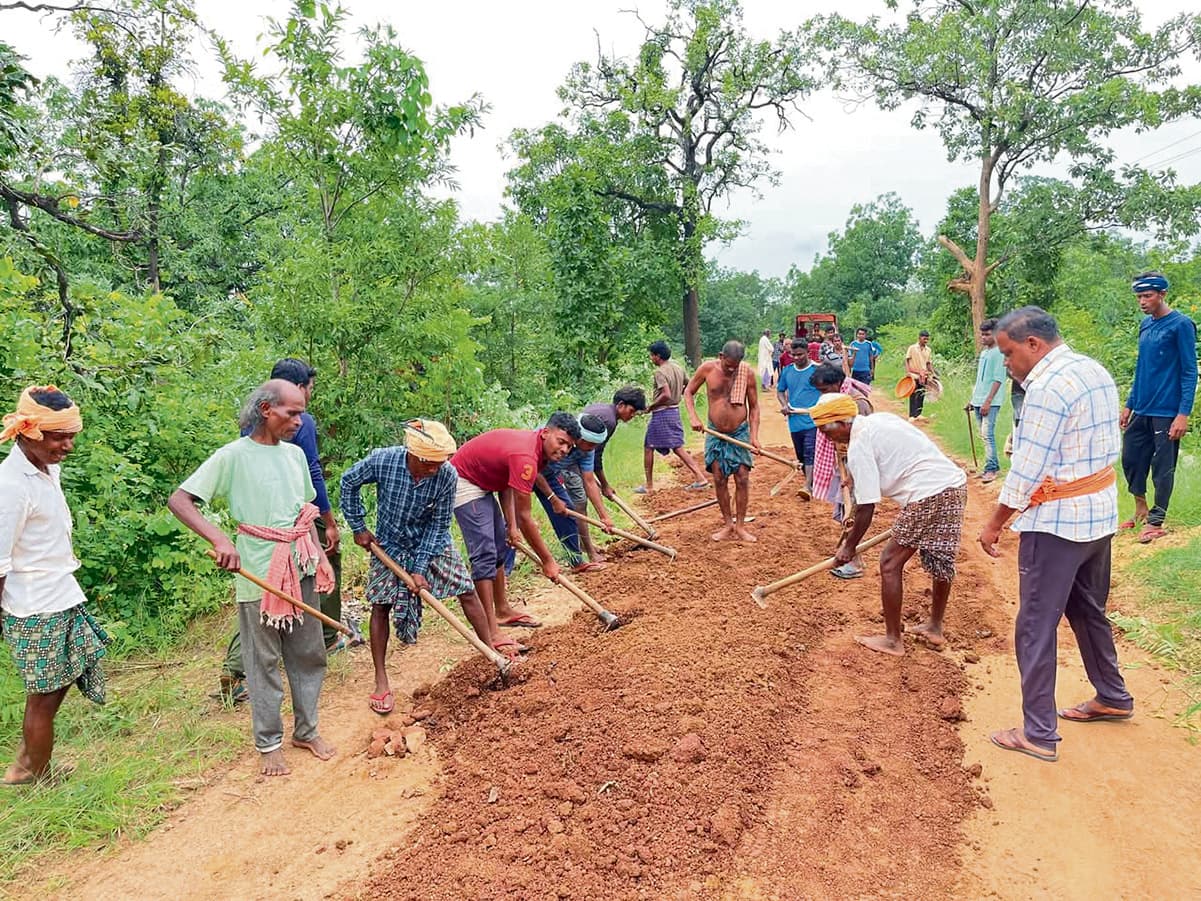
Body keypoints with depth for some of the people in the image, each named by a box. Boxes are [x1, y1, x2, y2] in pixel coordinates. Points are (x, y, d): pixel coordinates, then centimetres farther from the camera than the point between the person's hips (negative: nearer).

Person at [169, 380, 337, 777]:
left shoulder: (295, 454, 8)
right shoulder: (233, 456, -11)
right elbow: (179, 501, -16)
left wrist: (320, 555, 11)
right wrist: (220, 540, -29)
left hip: (302, 570, 6)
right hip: (260, 576, -6)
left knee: (309, 655, 14)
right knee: (263, 662, 7)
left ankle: (306, 730, 30)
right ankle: (269, 743, 23)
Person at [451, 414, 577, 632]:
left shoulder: (532, 444, -1)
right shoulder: (525, 458, -31)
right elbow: (525, 516, -27)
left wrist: (511, 525, -5)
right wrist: (548, 561, -19)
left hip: (482, 483, 11)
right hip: (463, 483, -11)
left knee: (499, 545, 15)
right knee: (484, 554, -14)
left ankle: (502, 611, 27)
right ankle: (491, 633, -13)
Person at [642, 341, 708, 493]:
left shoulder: (660, 372, -18)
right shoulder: (678, 368, 7)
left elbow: (666, 395, -27)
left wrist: (651, 406, -15)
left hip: (661, 413, -8)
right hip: (675, 411, 8)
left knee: (648, 448, 5)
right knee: (678, 447, 12)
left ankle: (649, 486, 11)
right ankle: (700, 477, 5)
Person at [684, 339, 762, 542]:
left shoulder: (747, 373, -9)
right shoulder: (707, 369, -9)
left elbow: (754, 406, -1)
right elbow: (688, 392, 5)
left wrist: (754, 435, -9)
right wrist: (693, 417, -10)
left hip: (740, 432, -1)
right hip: (715, 433, 1)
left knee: (742, 478, -3)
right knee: (719, 479, 3)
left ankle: (740, 526, 7)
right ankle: (728, 524, 15)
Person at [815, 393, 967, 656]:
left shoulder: (858, 447, -10)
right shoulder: (879, 419, 16)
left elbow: (867, 507, -10)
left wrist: (850, 546, 2)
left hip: (928, 495, -10)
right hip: (955, 482, 10)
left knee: (890, 563, 2)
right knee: (941, 562, 22)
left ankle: (892, 640, 11)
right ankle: (935, 627, 39)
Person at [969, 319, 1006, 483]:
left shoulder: (999, 353, -9)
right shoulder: (984, 352, 16)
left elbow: (998, 379, -15)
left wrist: (988, 401, -19)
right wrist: (973, 398, 20)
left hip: (990, 402, -8)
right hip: (978, 400, 9)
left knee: (988, 434, -12)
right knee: (984, 435, 10)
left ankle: (991, 468, -8)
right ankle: (993, 465, 18)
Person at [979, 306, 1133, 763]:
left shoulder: (1046, 387, -21)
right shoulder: (1096, 371, 8)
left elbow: (1026, 473, -20)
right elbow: (1109, 445, 14)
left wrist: (993, 524, -10)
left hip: (1057, 522, -10)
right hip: (1101, 515, 10)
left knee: (1036, 627, -1)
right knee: (1088, 610, 25)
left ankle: (1038, 734, 7)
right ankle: (1113, 697, 42)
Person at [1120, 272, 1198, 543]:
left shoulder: (1181, 325, -10)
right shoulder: (1145, 325, 11)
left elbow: (1189, 372, -12)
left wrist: (1183, 414, -17)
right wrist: (1129, 405, 17)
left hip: (1166, 413, -7)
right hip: (1141, 410, 7)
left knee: (1162, 467, 2)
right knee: (1131, 458, 12)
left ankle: (1156, 522, 12)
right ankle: (1140, 509, 30)